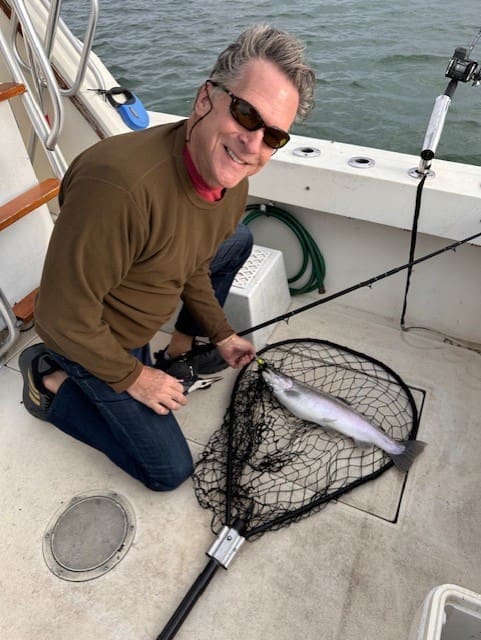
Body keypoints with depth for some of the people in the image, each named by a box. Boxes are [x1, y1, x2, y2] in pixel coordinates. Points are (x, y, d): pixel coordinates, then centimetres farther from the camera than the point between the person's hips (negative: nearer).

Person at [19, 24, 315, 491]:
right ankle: (51, 382, 10)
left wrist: (221, 335, 12)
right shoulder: (119, 184, -40)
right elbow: (62, 317, -30)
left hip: (145, 321, 7)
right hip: (91, 342, -7)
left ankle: (180, 351, 24)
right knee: (169, 471, 2)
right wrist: (133, 379, -17)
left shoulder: (233, 182, -12)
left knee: (237, 241, 13)